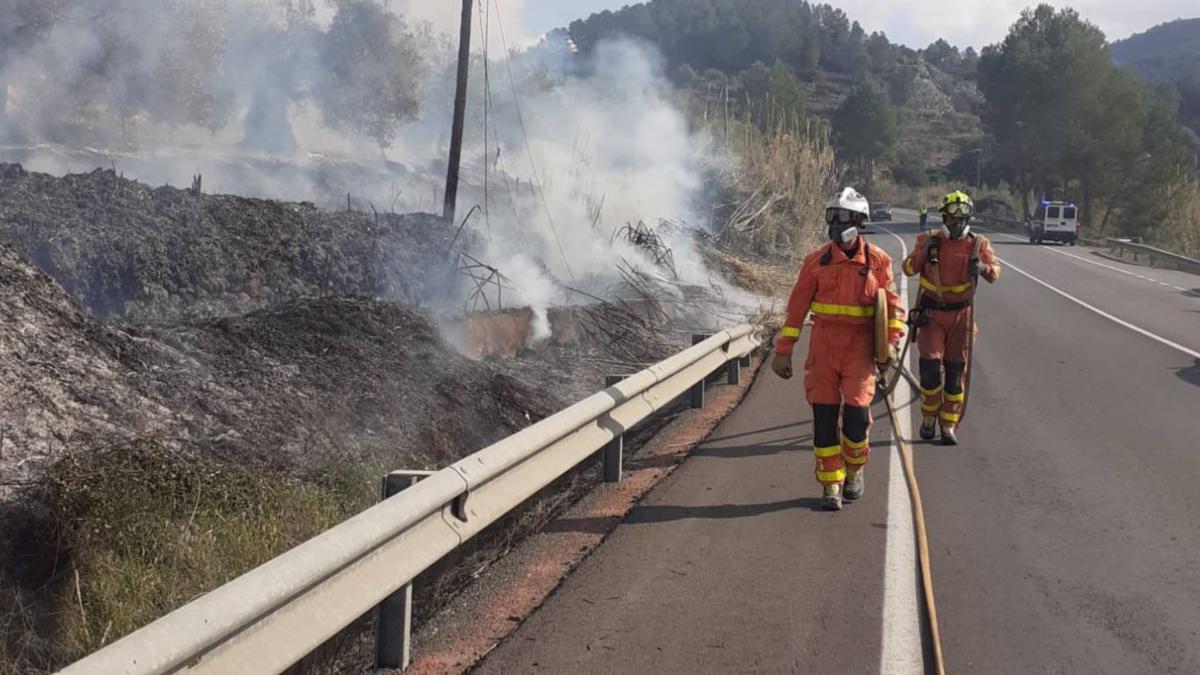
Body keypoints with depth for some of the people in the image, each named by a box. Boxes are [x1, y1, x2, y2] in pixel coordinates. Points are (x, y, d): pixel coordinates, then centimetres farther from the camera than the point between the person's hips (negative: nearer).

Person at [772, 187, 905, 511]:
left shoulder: (877, 260, 1)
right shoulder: (817, 260, 2)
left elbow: (892, 304, 4)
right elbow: (797, 306, 4)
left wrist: (891, 341, -9)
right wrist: (783, 351, 2)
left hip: (860, 346, -1)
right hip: (823, 344, 1)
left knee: (856, 413, -9)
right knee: (824, 416, 0)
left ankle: (854, 470, 19)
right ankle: (831, 484, 11)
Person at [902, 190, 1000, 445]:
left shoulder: (978, 244, 1)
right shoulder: (929, 240, 0)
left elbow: (994, 274, 2)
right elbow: (909, 269, 1)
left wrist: (983, 268, -21)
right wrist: (923, 254, -19)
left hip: (961, 314, 1)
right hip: (932, 313, -1)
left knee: (955, 371, 4)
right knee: (930, 366, -7)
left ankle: (948, 425, 12)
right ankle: (929, 417, 14)